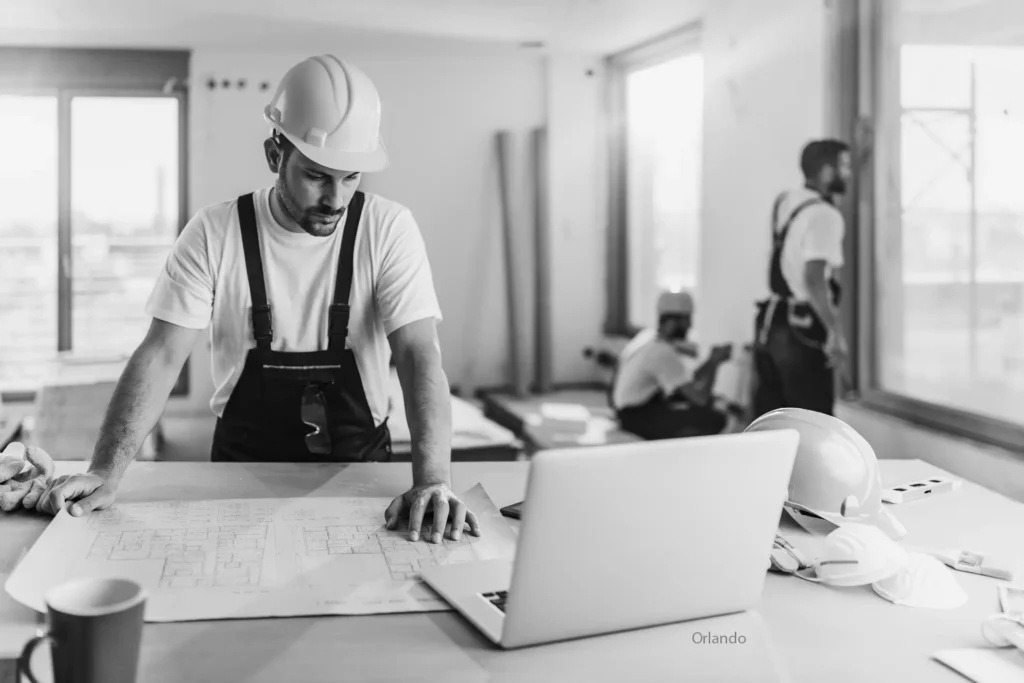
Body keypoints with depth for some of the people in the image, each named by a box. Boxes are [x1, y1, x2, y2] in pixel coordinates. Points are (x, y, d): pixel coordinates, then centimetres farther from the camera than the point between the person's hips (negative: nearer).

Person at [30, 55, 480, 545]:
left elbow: (419, 355, -17)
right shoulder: (215, 233, -8)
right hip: (241, 465, 1)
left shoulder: (389, 230, -9)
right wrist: (106, 473, -22)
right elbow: (161, 357, -9)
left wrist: (432, 480, -32)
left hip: (359, 469, 0)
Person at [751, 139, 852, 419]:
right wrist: (836, 335, -25)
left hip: (771, 323, 8)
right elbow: (814, 280, -25)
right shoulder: (824, 215, -15)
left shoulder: (785, 201, 9)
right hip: (801, 331, -8)